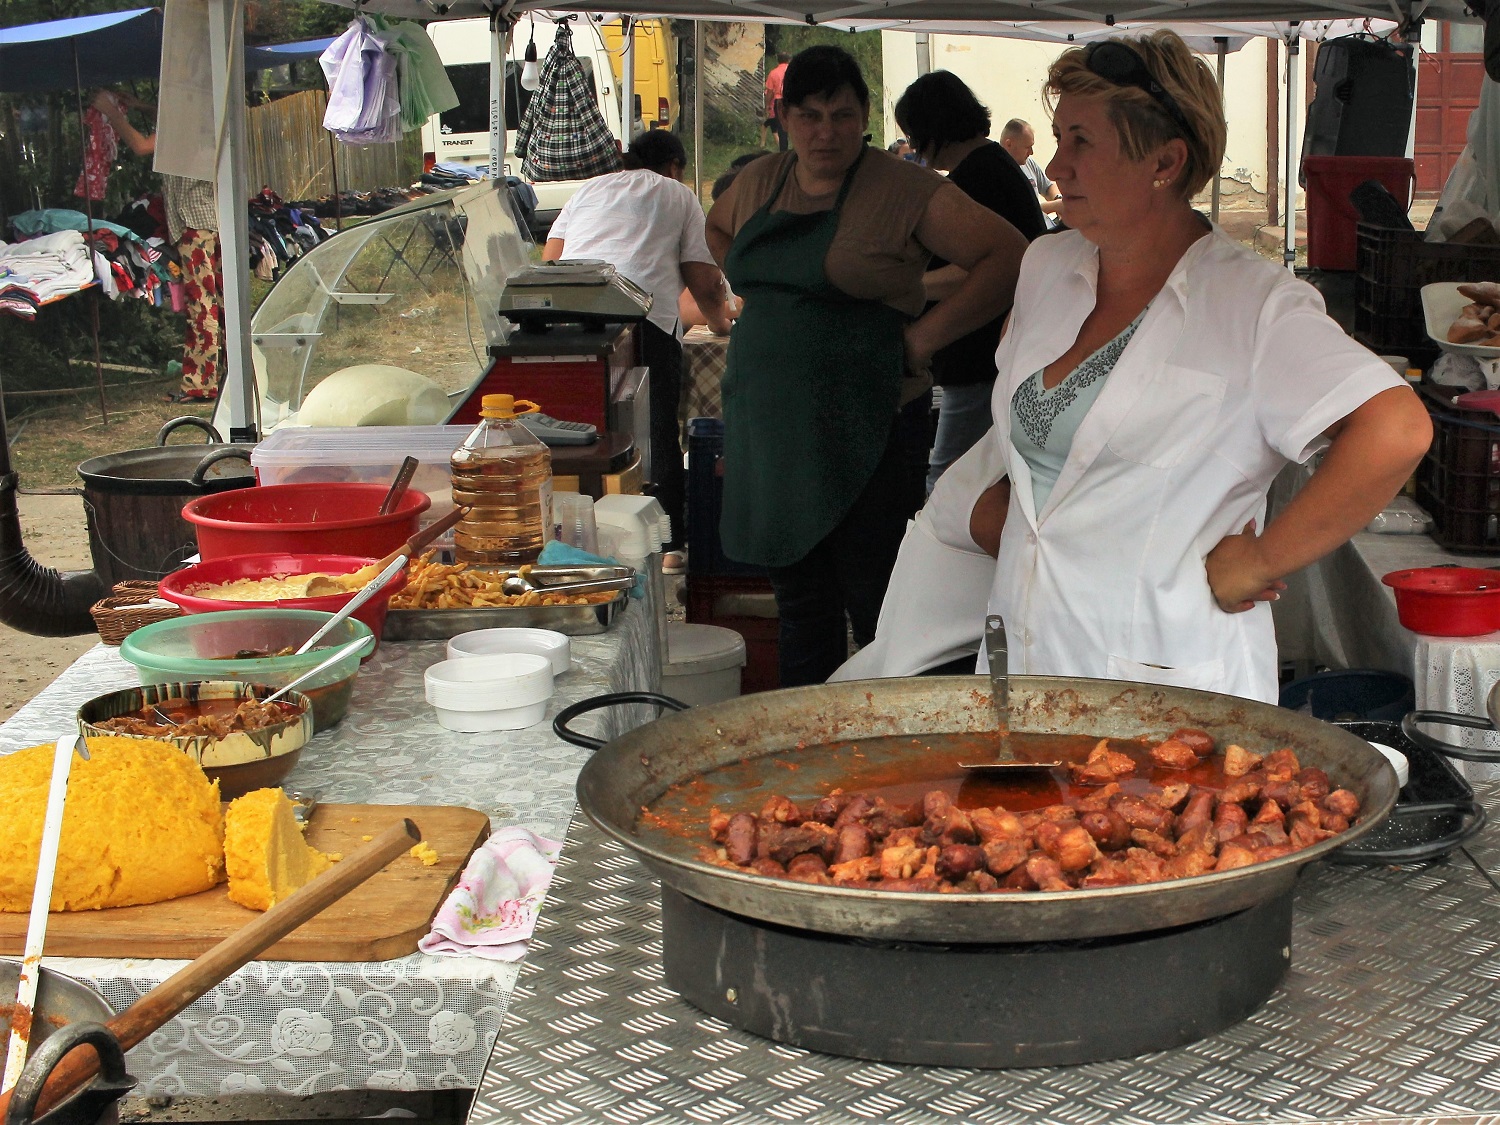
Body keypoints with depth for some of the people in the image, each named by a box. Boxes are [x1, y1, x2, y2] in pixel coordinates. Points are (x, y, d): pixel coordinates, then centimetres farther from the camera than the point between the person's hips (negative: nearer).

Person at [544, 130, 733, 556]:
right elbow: (705, 283, 13)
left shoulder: (588, 190, 30)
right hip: (644, 320, -3)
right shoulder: (678, 195, 20)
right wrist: (721, 322, 32)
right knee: (656, 436, 5)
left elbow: (549, 261, 21)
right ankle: (668, 543, 8)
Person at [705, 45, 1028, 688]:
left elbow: (1008, 256, -12)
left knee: (871, 599, -3)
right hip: (766, 424, 6)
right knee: (798, 596, 14)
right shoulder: (758, 183, 11)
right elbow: (718, 228, 34)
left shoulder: (903, 190, -7)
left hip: (854, 434, -6)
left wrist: (922, 336, -13)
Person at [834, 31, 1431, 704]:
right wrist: (989, 519, 8)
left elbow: (1396, 431, -24)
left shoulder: (1254, 306, -12)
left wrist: (1256, 564, -19)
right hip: (1021, 660, 6)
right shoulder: (1047, 267, 10)